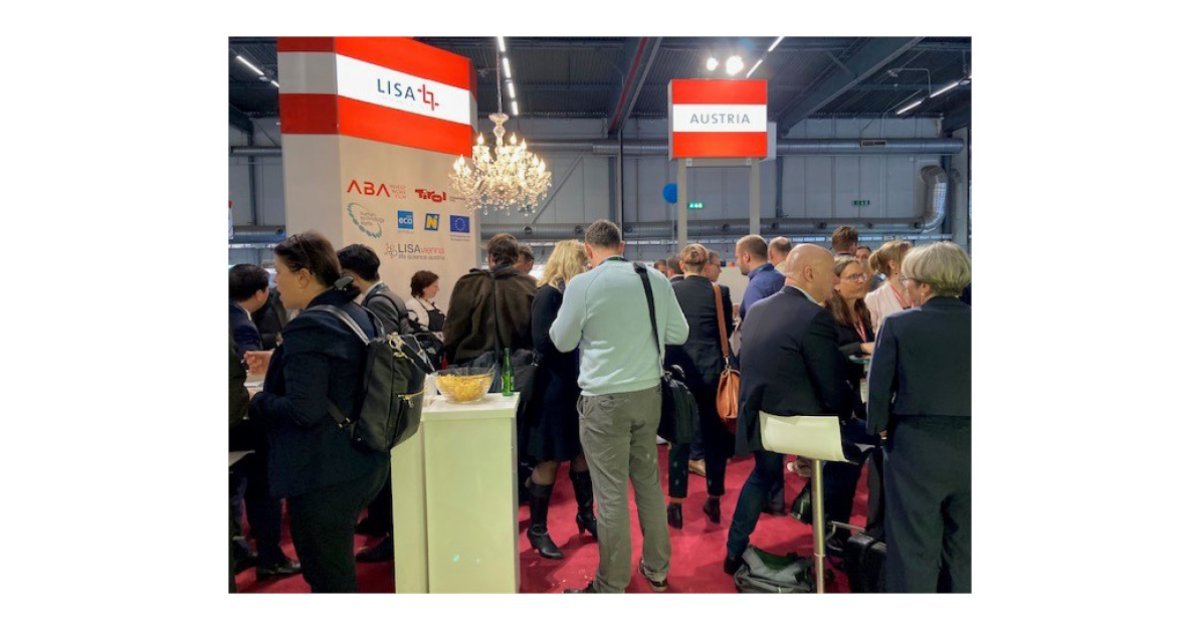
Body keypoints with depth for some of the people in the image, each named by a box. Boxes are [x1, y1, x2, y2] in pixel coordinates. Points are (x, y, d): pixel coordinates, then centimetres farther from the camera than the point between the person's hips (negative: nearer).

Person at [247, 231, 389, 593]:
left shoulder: (309, 326, -20)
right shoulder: (357, 314, 8)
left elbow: (303, 410, -25)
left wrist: (254, 402, -8)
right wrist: (281, 362, 14)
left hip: (324, 476, -9)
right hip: (362, 465, 9)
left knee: (330, 581, 7)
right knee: (336, 571, 24)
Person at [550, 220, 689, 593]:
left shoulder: (582, 284, -12)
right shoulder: (656, 279, 1)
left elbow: (562, 341, 0)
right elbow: (680, 334, 9)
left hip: (604, 399, -5)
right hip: (649, 392, 5)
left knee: (611, 494, 3)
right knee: (649, 482, 18)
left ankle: (611, 586, 15)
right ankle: (656, 570, 31)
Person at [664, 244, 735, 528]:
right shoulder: (719, 292, -3)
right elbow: (727, 331, 7)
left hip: (679, 369, 0)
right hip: (712, 370, 1)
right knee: (714, 436, 12)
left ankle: (676, 506, 9)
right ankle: (714, 501, 22)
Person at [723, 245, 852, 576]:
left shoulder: (757, 310, 3)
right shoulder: (816, 317, -20)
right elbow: (834, 393, -18)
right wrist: (852, 413, 4)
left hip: (759, 419, 8)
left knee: (763, 475, 31)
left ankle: (735, 551, 38)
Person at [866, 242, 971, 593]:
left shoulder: (898, 325, -9)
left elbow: (879, 386, -7)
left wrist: (879, 426, 9)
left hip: (917, 445, -3)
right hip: (967, 446, 3)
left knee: (914, 546, 6)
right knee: (964, 547, 16)